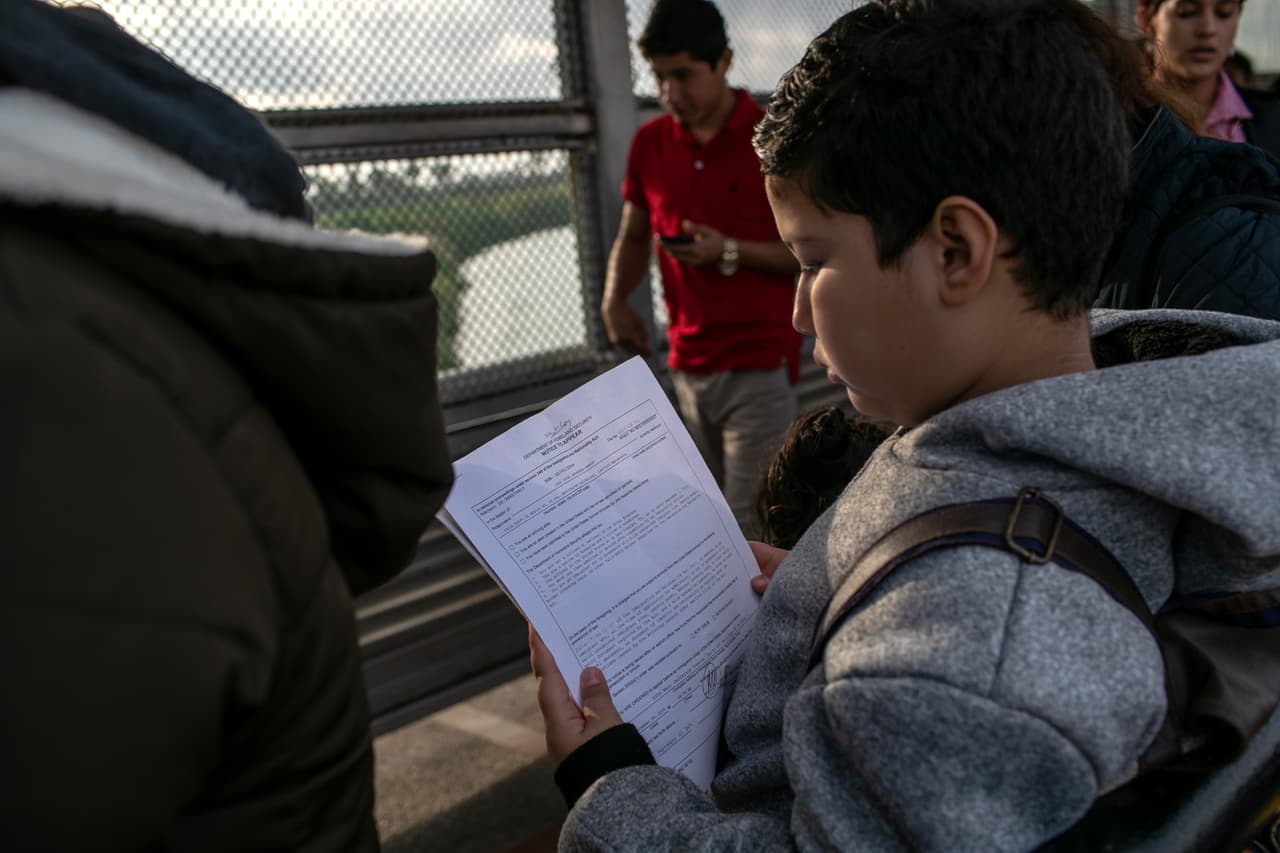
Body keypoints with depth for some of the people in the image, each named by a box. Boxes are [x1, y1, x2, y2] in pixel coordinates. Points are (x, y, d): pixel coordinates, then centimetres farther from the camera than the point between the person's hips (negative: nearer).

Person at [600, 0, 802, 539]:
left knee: (751, 526, -7)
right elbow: (633, 237, 17)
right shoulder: (650, 143, 7)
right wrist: (615, 300, -1)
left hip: (759, 365, -4)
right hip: (687, 366, 5)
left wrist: (732, 252, -18)